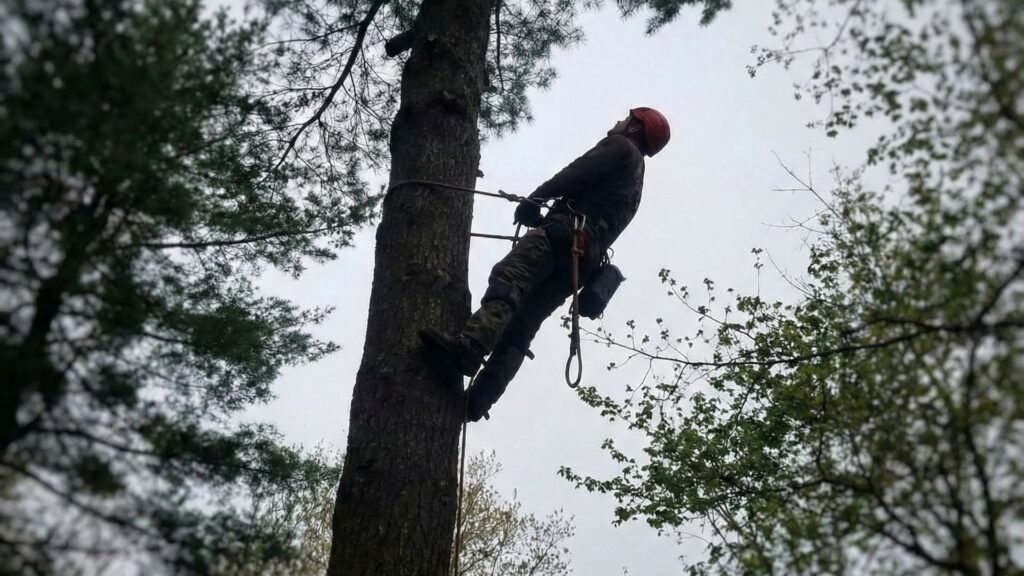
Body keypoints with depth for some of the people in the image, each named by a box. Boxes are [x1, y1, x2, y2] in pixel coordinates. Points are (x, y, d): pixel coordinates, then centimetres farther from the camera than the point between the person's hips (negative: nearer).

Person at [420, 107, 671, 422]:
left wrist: (533, 200, 5)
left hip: (570, 229, -8)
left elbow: (577, 174, -1)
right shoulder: (633, 178, 40)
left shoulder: (620, 146, 14)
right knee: (520, 328, -4)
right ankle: (478, 400, -17)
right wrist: (544, 218, 27)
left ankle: (468, 346, -50)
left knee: (507, 278, -29)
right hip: (586, 254, 8)